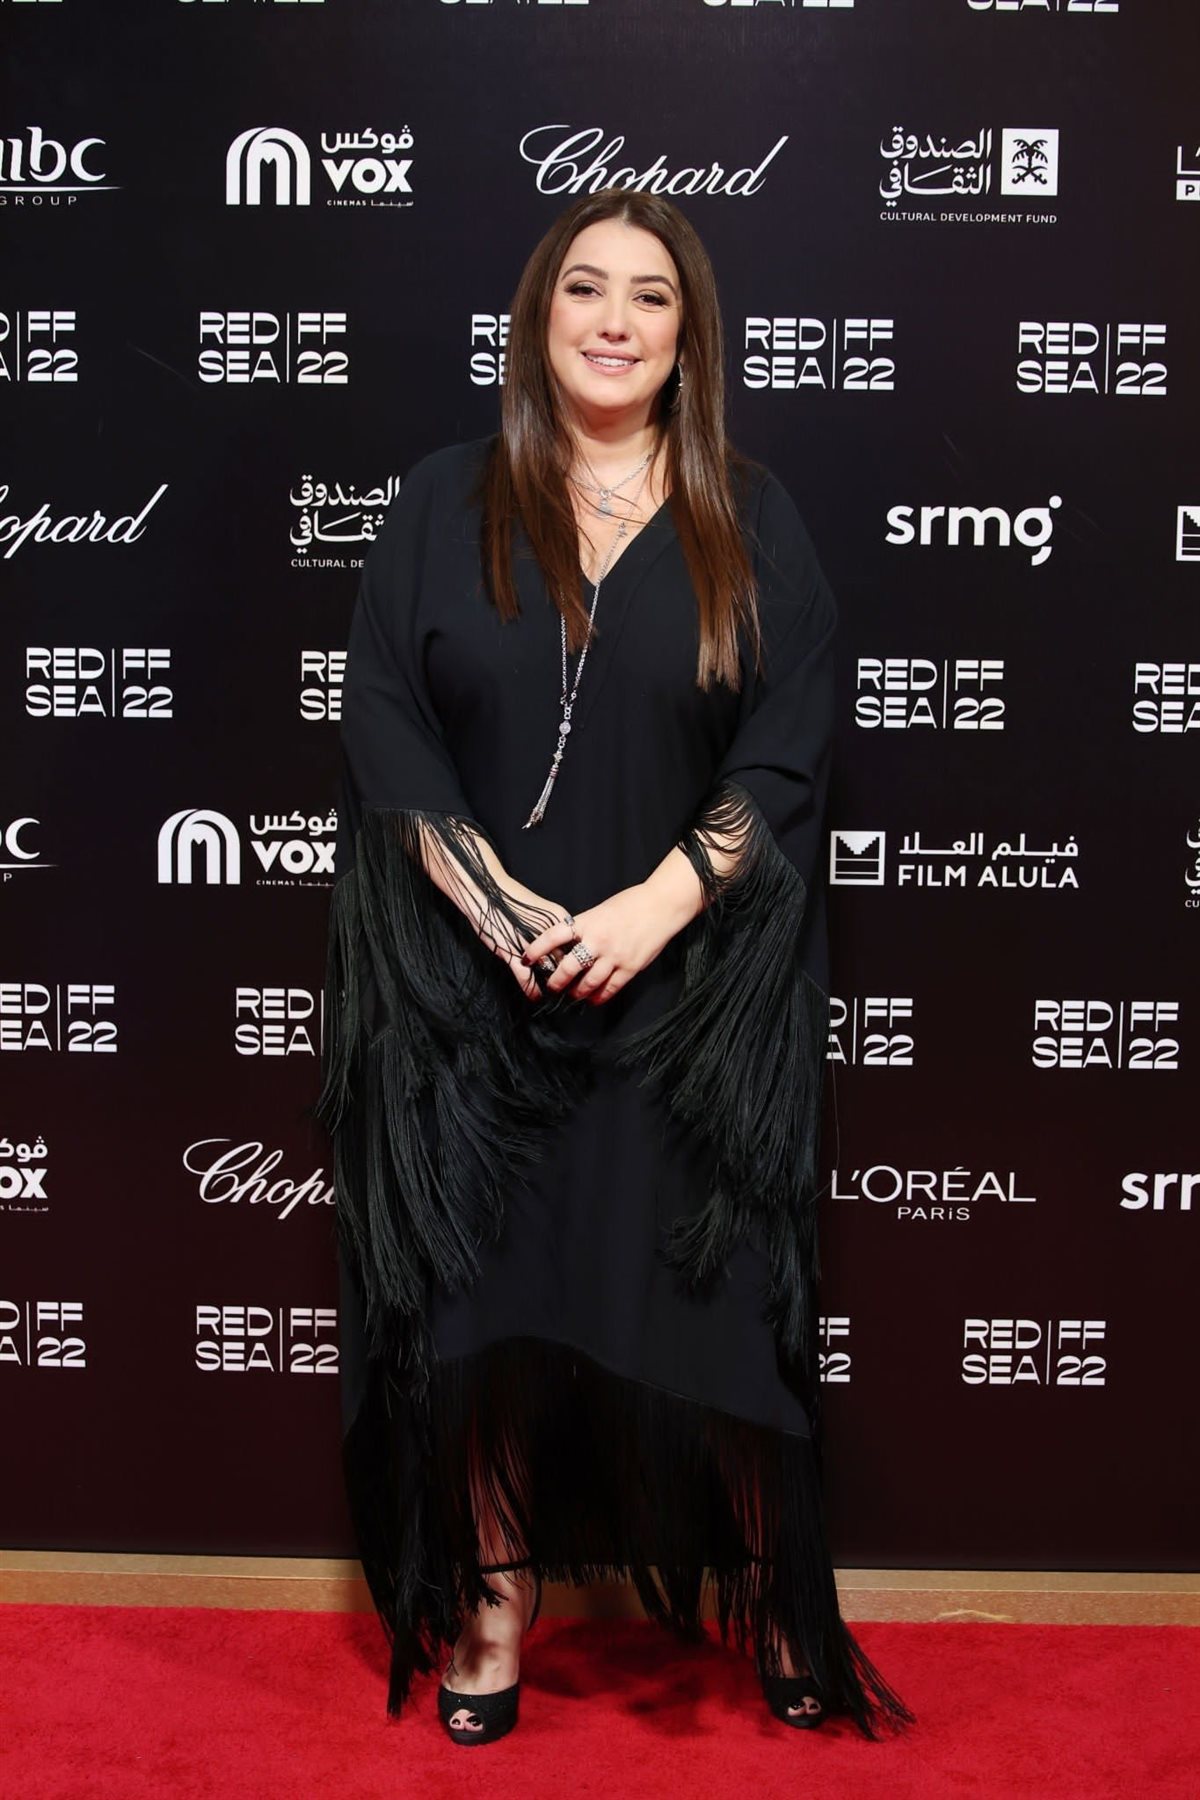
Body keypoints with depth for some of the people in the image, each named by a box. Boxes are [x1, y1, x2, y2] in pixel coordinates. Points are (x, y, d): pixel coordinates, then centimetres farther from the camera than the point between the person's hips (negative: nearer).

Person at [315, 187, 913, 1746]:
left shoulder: (751, 525, 4)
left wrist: (658, 906, -16)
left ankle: (770, 1597, 24)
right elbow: (385, 722, 0)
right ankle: (494, 1605, 23)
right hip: (478, 992, 1)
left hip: (685, 995, 0)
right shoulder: (446, 508, 5)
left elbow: (787, 755, -2)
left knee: (704, 1303, 4)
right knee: (485, 1302, 5)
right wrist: (490, 902, -14)